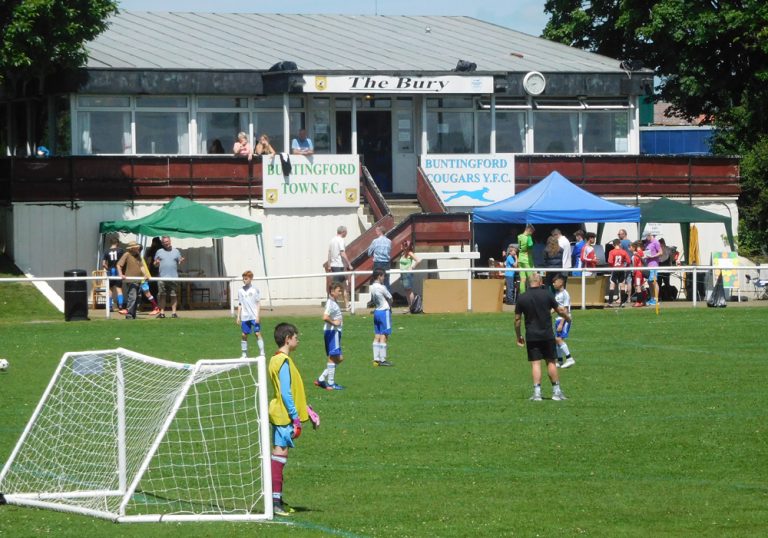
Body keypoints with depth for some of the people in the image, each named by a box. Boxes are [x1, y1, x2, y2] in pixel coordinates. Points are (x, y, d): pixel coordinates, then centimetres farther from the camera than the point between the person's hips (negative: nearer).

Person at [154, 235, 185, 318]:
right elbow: (155, 264, 13)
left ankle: (173, 312, 3)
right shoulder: (159, 252, 12)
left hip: (173, 277, 0)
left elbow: (179, 262, 16)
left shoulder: (176, 251, 13)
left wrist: (181, 261, -7)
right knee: (162, 296, 0)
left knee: (174, 296, -1)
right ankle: (162, 312, 4)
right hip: (162, 277, 0)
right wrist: (156, 263, -10)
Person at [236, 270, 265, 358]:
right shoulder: (241, 291, 7)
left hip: (254, 317, -3)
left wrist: (258, 315, -8)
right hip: (245, 317, 3)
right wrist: (238, 317, 6)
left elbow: (258, 303, -1)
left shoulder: (255, 289, -1)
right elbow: (240, 304, 11)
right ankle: (244, 354, 12)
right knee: (244, 335, 4)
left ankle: (261, 353, -4)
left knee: (257, 333, -7)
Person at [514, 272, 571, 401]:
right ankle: (556, 391, 12)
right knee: (551, 362, 9)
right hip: (547, 335, 0)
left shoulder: (522, 298, -3)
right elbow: (560, 310, 4)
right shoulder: (547, 295, -5)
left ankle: (537, 392, -7)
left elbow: (517, 319, 2)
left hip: (531, 336, 0)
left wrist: (518, 336, 13)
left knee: (535, 364, 1)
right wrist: (568, 317, 26)